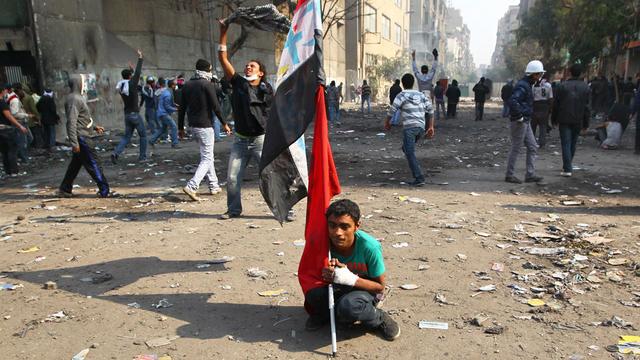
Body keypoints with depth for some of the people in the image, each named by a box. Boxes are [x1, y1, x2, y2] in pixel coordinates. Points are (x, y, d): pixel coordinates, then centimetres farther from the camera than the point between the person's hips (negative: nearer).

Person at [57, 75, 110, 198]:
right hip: (81, 137, -10)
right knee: (94, 163, -5)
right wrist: (74, 143, -25)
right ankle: (104, 191, 0)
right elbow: (71, 122, -22)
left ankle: (64, 190, 22)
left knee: (75, 164, 15)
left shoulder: (78, 97, 16)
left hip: (84, 136, 10)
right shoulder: (74, 99, -16)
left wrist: (94, 127, 23)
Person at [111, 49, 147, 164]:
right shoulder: (131, 84, -14)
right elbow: (138, 72, -9)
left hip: (127, 115, 7)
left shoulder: (121, 86, 7)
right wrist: (140, 58, -3)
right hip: (135, 114, -6)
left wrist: (130, 70, 33)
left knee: (127, 136, 13)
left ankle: (116, 153, -6)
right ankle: (142, 156, 12)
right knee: (143, 135, 9)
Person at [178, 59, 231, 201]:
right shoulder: (208, 85, -12)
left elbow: (182, 108, 9)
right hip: (205, 125, -7)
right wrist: (224, 123, -4)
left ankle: (214, 186, 22)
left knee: (206, 155, 18)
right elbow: (215, 107, -13)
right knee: (207, 159, -3)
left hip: (193, 125, 7)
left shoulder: (187, 85, 8)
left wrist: (181, 127, 13)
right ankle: (191, 186, -15)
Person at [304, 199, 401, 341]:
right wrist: (325, 275, -30)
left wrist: (351, 279, -33)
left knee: (348, 305, -37)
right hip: (337, 290, 3)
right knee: (313, 295, -30)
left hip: (366, 290, -2)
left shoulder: (369, 247, -28)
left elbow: (380, 286, -16)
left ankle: (379, 319, -4)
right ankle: (323, 313, 7)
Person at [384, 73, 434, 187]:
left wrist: (387, 122, 9)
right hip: (421, 127, 7)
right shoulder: (421, 95, 17)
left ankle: (419, 178, -13)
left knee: (410, 153, -5)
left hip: (409, 127, -6)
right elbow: (430, 110, 13)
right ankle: (417, 172, 14)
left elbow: (392, 110, -7)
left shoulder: (402, 95, 0)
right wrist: (431, 127, 16)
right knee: (406, 148, 23)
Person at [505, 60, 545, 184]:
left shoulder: (528, 85, 16)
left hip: (526, 122, 10)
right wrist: (519, 116, -23)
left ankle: (530, 175, 14)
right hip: (520, 122, -10)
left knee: (532, 147, 10)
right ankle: (509, 175, 7)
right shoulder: (522, 86, -17)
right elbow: (513, 101, -31)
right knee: (516, 148, -2)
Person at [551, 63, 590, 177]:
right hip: (578, 120, 3)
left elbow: (556, 105, -2)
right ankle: (567, 166, 25)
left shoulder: (562, 86, -5)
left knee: (566, 144, -4)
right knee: (573, 144, 14)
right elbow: (587, 106, 3)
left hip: (564, 120, -3)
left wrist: (554, 119, 7)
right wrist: (586, 123, 9)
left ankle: (567, 169, -10)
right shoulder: (585, 87, 2)